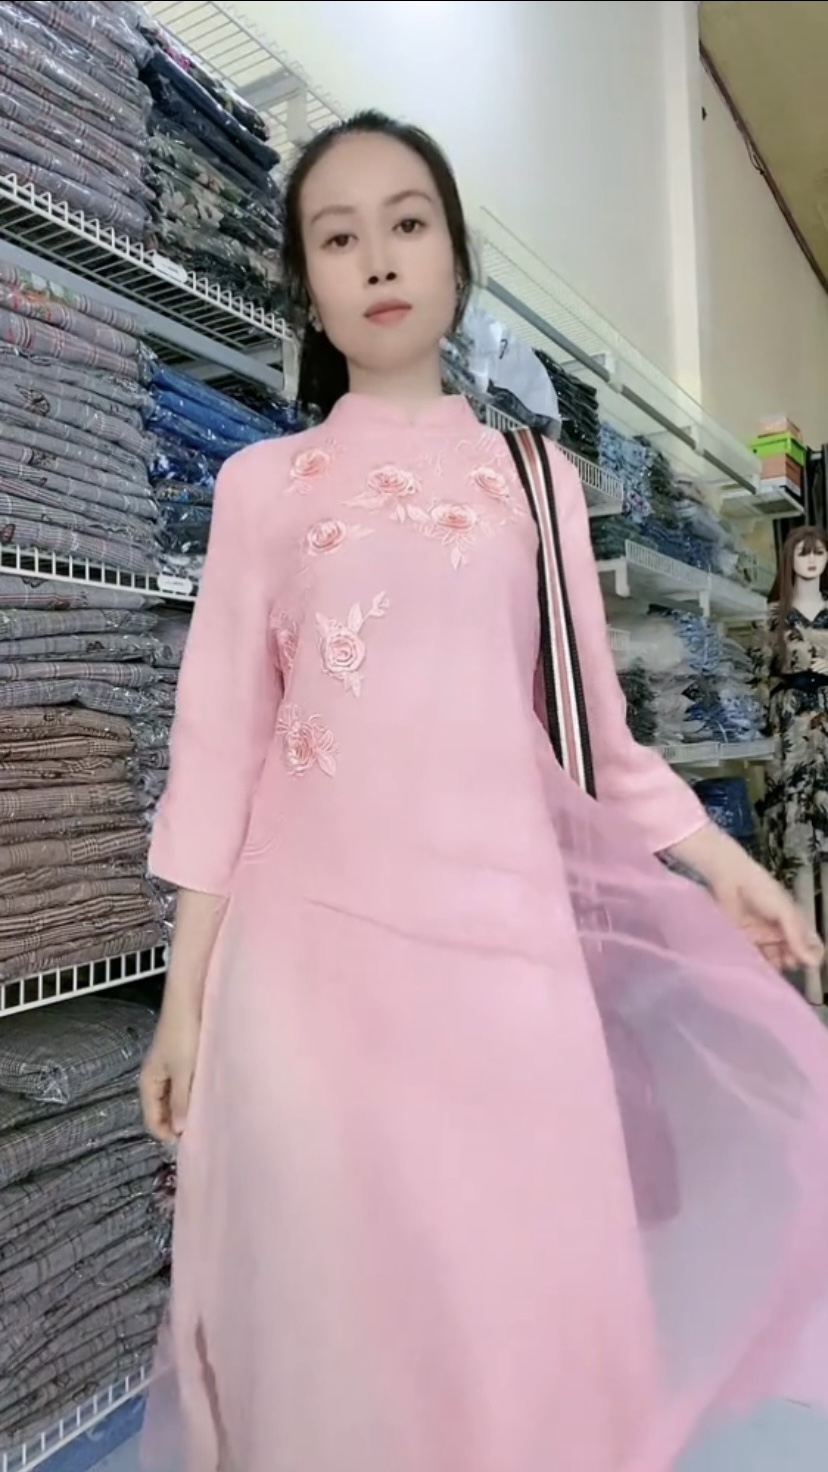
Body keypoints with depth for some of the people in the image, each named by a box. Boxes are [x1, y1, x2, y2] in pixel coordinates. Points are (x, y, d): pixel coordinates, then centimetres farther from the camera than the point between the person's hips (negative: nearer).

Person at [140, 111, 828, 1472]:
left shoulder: (536, 478, 11)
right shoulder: (264, 483, 7)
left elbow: (585, 718, 13)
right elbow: (220, 737, 3)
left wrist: (715, 861, 9)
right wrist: (185, 992, 1)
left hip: (504, 934, 1)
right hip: (315, 941, 0)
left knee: (531, 1305, 7)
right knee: (342, 1298, 9)